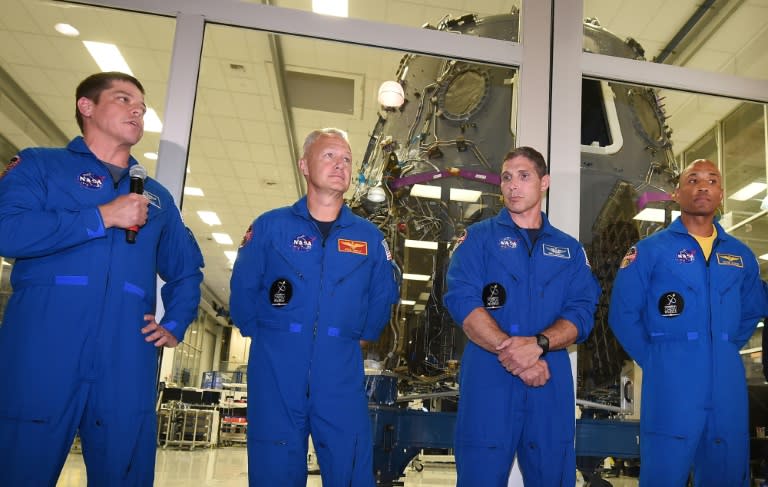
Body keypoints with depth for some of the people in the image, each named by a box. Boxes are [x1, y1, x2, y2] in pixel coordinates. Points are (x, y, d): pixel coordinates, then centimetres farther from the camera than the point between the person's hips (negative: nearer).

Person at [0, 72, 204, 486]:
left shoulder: (156, 196, 22)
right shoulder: (39, 165, 9)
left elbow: (186, 269, 28)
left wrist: (175, 326, 13)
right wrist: (102, 217, -9)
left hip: (127, 363, 4)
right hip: (42, 356, -3)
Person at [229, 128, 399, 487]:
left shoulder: (369, 237, 8)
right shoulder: (270, 226, 2)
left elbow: (383, 296, 17)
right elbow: (242, 290, 5)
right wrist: (264, 336, 6)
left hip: (342, 377, 2)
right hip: (275, 374, -1)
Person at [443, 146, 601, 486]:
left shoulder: (569, 250, 14)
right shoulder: (479, 237, 5)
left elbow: (581, 314, 2)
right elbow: (463, 301, -9)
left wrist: (538, 344, -18)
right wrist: (514, 355, -18)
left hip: (551, 384, 3)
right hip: (488, 379, -2)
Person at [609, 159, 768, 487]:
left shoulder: (741, 255, 13)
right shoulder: (650, 250, -1)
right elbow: (623, 314, -3)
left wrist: (725, 351, 13)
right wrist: (653, 361, -4)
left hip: (727, 383, 5)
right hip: (671, 384, -4)